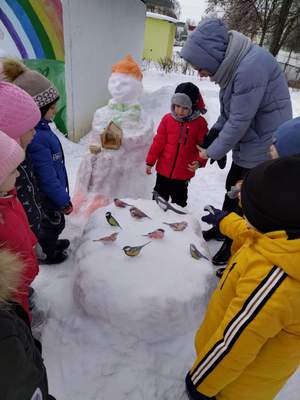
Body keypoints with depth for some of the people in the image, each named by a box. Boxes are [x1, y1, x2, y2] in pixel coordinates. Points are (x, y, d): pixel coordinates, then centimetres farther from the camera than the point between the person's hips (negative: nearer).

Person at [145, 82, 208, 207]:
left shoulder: (200, 123, -9)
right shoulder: (167, 119, -7)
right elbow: (158, 142, -2)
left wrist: (199, 161, -21)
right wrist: (150, 162, 1)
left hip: (183, 173, -1)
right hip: (163, 170, 1)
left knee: (179, 201, 18)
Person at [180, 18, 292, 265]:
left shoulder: (251, 67, -28)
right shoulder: (233, 63, 1)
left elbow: (239, 122, -25)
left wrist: (213, 152, -14)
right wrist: (213, 133, -4)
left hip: (263, 147, -9)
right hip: (246, 142, 9)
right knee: (232, 188, 21)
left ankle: (233, 244, 26)